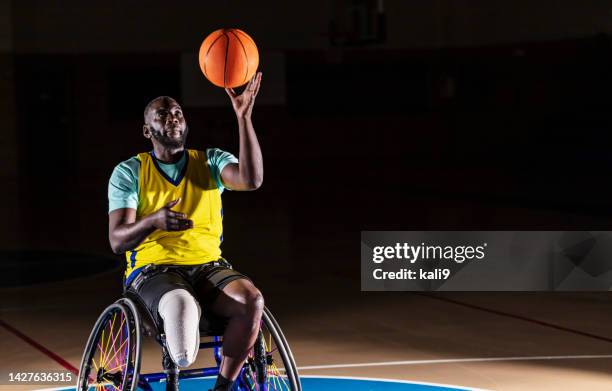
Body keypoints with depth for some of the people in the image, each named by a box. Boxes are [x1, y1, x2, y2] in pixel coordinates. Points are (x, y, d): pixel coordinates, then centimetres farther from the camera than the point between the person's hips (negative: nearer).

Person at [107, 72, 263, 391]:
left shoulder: (210, 162, 9)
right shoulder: (129, 172, 4)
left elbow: (251, 179, -14)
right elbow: (117, 240, -7)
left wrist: (244, 118, -22)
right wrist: (154, 220, -28)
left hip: (209, 267, 3)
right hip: (153, 270, -2)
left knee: (251, 300, -32)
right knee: (181, 306, -39)